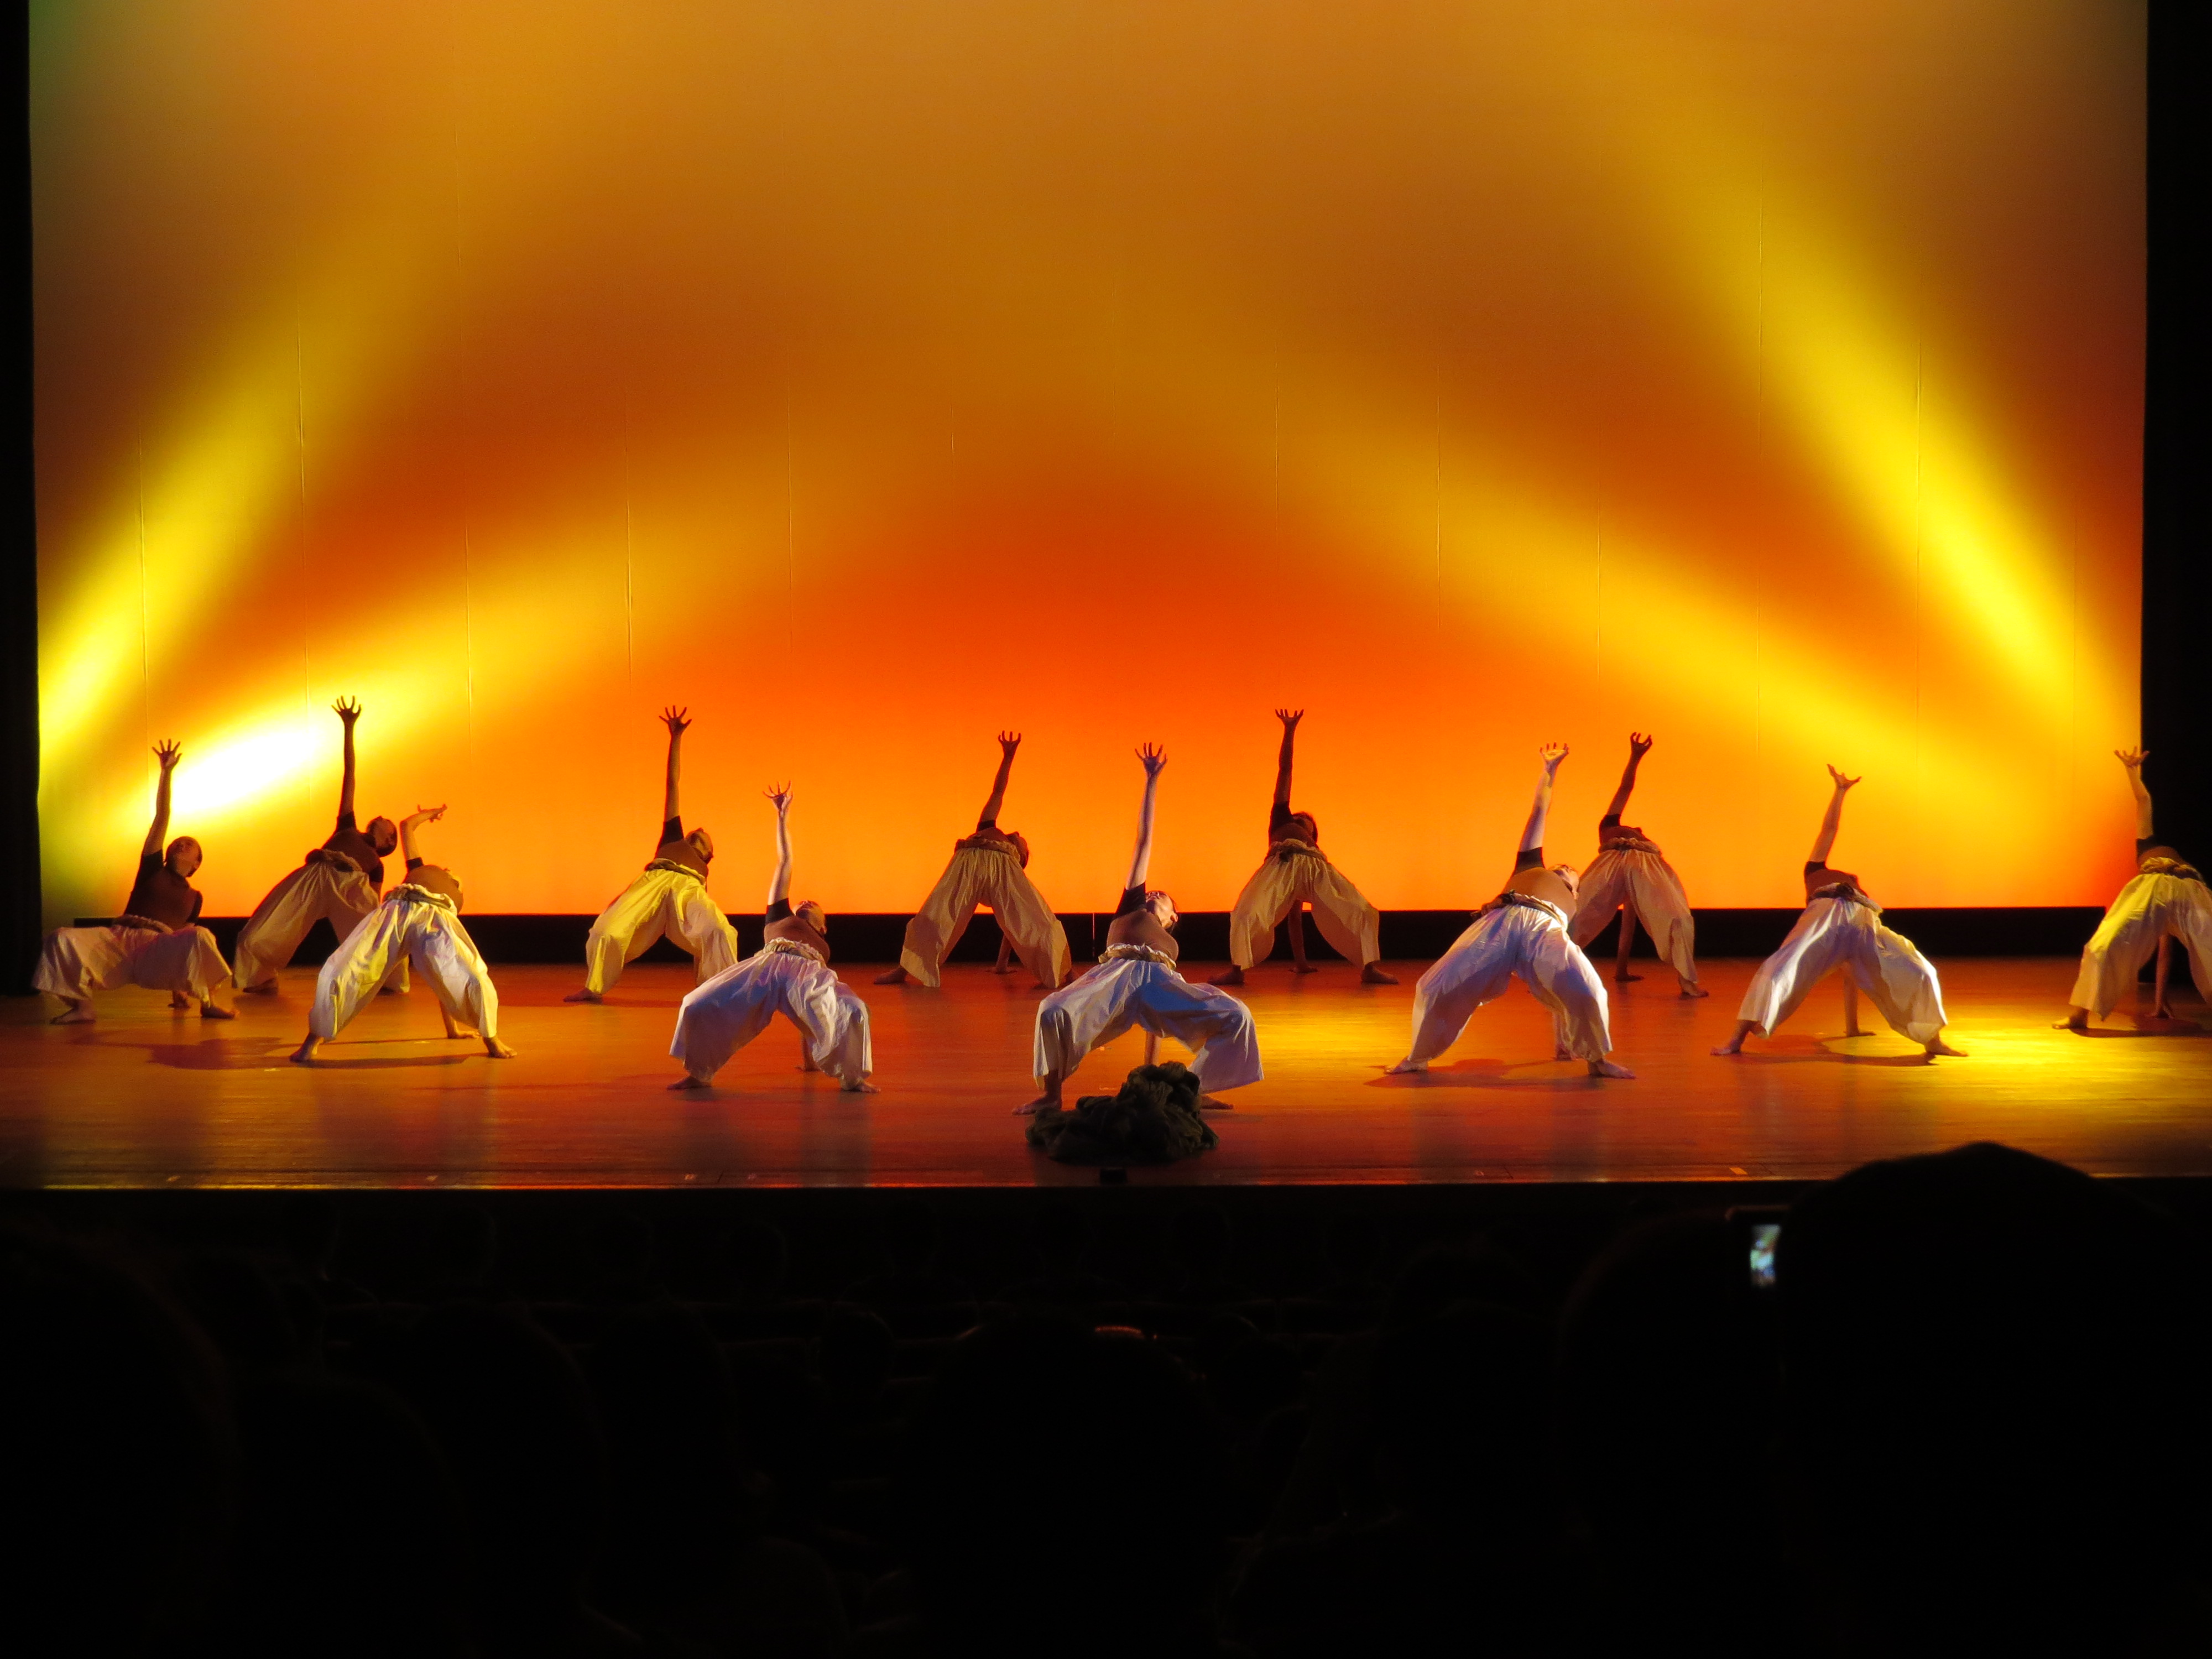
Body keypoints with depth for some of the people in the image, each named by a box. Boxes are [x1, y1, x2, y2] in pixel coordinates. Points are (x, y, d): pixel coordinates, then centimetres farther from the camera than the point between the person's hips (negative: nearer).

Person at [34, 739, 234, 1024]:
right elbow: (161, 818, 15)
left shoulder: (194, 896, 26)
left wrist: (179, 986, 14)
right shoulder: (153, 870, 22)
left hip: (158, 950, 0)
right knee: (62, 939, -27)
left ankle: (208, 1003, -15)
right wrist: (167, 773, 11)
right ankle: (81, 1006, -12)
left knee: (201, 937, -33)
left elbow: (187, 948, 23)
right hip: (119, 937, 0)